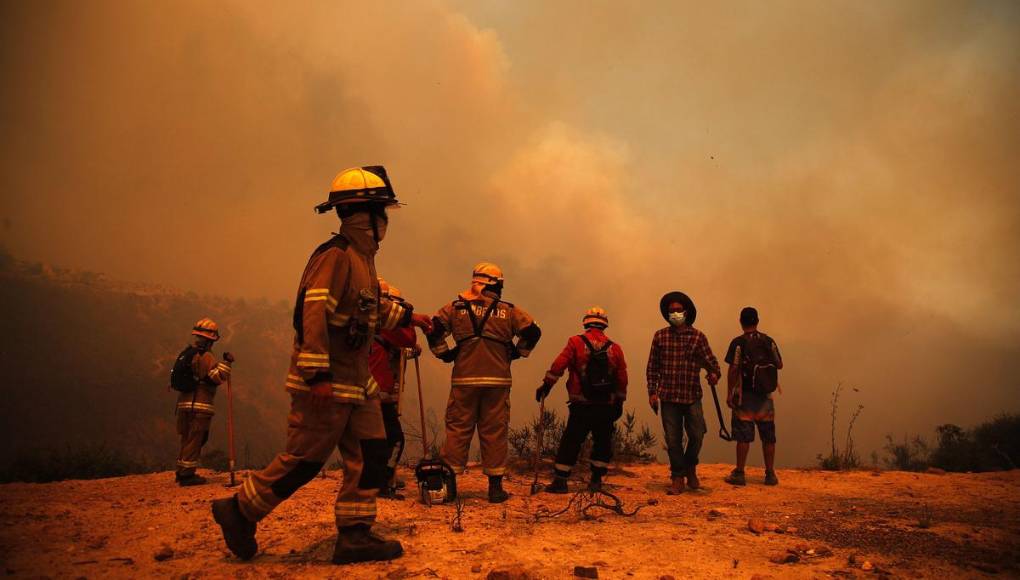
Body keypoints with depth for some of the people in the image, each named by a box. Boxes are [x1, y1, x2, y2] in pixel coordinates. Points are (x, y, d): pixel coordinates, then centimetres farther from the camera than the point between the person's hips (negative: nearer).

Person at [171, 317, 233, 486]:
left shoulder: (186, 354, 15)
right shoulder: (205, 356, -12)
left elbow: (179, 378, 20)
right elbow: (218, 377, -22)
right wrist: (226, 363, -13)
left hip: (184, 402, 9)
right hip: (199, 405, -9)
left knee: (187, 439, 17)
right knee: (195, 440, -4)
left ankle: (181, 472, 23)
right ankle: (187, 474, -3)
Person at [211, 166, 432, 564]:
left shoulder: (362, 258, 15)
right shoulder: (335, 255, -16)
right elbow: (312, 313, -26)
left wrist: (407, 316, 35)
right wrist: (318, 374, -30)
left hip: (357, 381, 10)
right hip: (326, 383, -10)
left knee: (369, 456, 7)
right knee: (304, 460, -1)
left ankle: (354, 535, 14)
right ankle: (239, 510, 18)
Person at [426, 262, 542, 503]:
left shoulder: (456, 307, 7)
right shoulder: (508, 311, 7)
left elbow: (433, 329, 0)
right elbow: (533, 331, 3)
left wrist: (444, 353, 10)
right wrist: (515, 353, 12)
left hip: (464, 379, 0)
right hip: (497, 380, 0)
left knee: (458, 429, 6)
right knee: (494, 431, 5)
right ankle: (495, 486, 9)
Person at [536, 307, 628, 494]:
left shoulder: (575, 343, -4)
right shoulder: (615, 348, 5)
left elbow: (558, 366, -10)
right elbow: (622, 379, 7)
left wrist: (546, 385, -1)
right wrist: (619, 402, 16)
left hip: (581, 405, -2)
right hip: (606, 407, 2)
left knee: (571, 442, 4)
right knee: (602, 442, 15)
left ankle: (560, 480, 3)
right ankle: (596, 480, 15)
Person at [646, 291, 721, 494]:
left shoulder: (698, 336, 2)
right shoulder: (660, 336, 4)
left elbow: (710, 359, -3)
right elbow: (652, 367, 7)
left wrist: (714, 373, -25)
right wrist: (652, 392, 2)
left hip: (692, 395, 0)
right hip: (668, 396, 1)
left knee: (697, 435, -1)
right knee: (673, 439, 4)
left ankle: (690, 469, 27)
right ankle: (678, 478, 18)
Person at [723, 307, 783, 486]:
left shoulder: (738, 342, -8)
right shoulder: (769, 341, 3)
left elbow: (733, 370, -13)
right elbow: (779, 365, 8)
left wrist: (729, 393, -7)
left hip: (745, 395, -3)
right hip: (765, 397, 3)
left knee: (744, 436, 0)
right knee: (768, 436, 10)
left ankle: (739, 473, 3)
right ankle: (770, 474, 14)